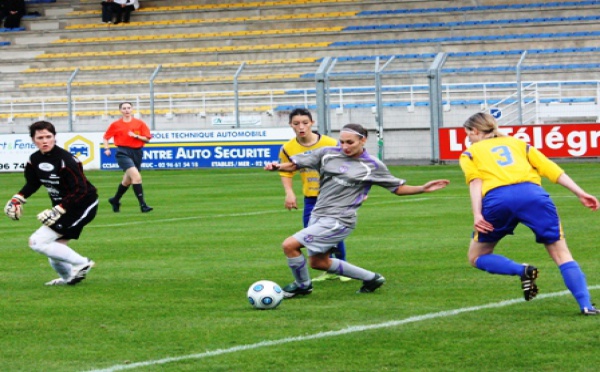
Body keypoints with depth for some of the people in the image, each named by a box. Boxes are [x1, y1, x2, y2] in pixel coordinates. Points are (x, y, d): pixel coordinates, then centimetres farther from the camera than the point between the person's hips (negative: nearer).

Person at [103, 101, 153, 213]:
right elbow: (106, 137, 14)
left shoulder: (140, 123, 6)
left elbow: (147, 139, 3)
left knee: (127, 181, 15)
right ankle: (143, 205, -23)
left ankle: (115, 200, 41)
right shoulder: (116, 125, 4)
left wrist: (136, 136, -12)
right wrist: (106, 148, -1)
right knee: (136, 176, -23)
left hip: (137, 153, 4)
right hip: (123, 152, -4)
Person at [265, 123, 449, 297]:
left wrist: (422, 189, -7)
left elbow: (398, 188, 7)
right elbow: (293, 164, 1)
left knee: (289, 245, -16)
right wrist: (277, 166, -19)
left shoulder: (372, 166, -4)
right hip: (318, 215, 6)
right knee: (319, 263, 20)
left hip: (338, 221, -6)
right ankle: (371, 278, 35)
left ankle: (302, 285, 12)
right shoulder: (328, 154, 2)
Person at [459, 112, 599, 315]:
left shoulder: (470, 153, 26)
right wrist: (580, 193, 14)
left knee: (476, 257, 18)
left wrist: (477, 215, -8)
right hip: (533, 194, 2)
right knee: (561, 253, 8)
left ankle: (521, 270, -6)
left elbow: (475, 182, 5)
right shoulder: (518, 143, 32)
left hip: (496, 201, -2)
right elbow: (552, 170, 20)